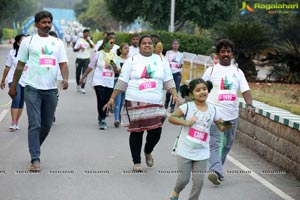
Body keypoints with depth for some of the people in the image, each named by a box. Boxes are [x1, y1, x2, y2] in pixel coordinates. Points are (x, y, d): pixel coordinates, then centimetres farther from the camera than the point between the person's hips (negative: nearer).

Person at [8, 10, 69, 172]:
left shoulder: (58, 43, 12)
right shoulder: (28, 41, 4)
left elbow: (63, 63, 5)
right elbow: (20, 65, 7)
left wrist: (65, 78, -15)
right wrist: (13, 86, 7)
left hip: (51, 89, 3)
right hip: (33, 88, -3)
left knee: (47, 125, 11)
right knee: (34, 125, -9)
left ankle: (35, 149, 33)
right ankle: (35, 159, -7)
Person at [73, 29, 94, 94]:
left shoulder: (89, 41, 4)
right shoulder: (79, 40, 6)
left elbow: (92, 47, -18)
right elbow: (74, 49, 7)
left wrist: (88, 41, -36)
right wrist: (79, 48, -13)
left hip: (86, 59, -1)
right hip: (79, 59, 1)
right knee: (78, 73, 8)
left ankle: (82, 88, -9)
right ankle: (78, 85, 30)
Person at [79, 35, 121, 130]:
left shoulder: (114, 56, 9)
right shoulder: (98, 54, -1)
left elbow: (118, 71, 11)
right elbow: (90, 67, 6)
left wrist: (115, 67, -11)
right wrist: (83, 78, 9)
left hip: (109, 83, 3)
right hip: (99, 82, -3)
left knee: (107, 102, 3)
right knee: (101, 100, -14)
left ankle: (101, 118, 23)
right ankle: (102, 120, -4)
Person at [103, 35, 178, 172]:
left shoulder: (161, 61, 11)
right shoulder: (132, 61, 4)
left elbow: (168, 81, 11)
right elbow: (122, 82, 4)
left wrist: (175, 96, -3)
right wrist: (112, 98, 0)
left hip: (155, 103, 2)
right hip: (135, 102, -2)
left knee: (156, 131, -6)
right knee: (136, 132, 1)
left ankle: (148, 152, 26)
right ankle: (136, 162, 15)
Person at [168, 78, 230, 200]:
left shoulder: (212, 109, 1)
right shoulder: (187, 107, -9)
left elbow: (221, 127, 7)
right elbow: (171, 118, -12)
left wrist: (226, 125, -16)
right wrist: (185, 122, -25)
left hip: (202, 152, 3)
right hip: (185, 150, -3)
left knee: (199, 181, 1)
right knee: (184, 179, 2)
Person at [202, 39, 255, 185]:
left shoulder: (238, 72, 10)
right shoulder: (211, 71, 4)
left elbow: (245, 90, 0)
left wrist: (249, 105, -17)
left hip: (232, 114, 4)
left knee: (227, 144, 11)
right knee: (215, 143, -15)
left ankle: (217, 169, 25)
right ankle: (216, 171, -26)